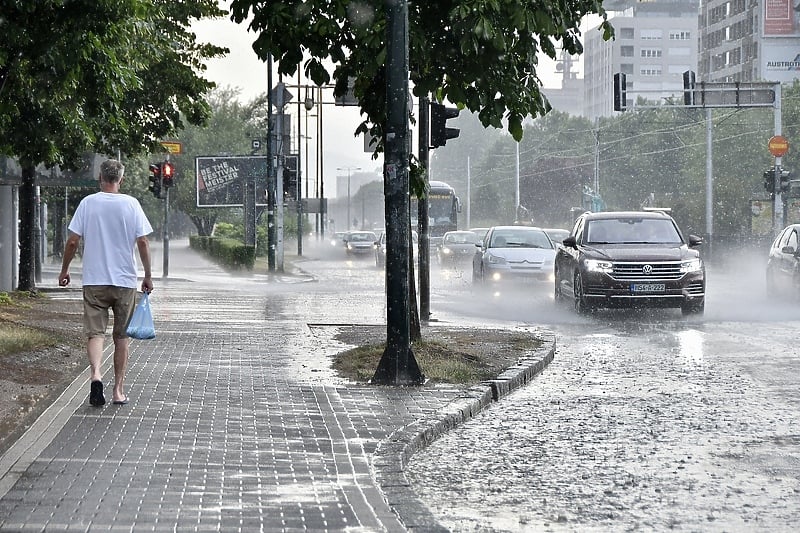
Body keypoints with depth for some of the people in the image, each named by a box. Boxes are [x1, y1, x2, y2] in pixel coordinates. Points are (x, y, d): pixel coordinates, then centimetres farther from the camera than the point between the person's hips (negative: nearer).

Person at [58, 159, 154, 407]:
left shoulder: (88, 203, -2)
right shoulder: (131, 204, -3)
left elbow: (73, 240, -2)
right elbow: (143, 242, -4)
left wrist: (64, 270, 11)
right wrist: (148, 276, 6)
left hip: (94, 281, 0)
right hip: (125, 280, 1)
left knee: (95, 332, 0)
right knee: (121, 336, 10)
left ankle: (96, 374, -26)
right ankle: (119, 390, 13)